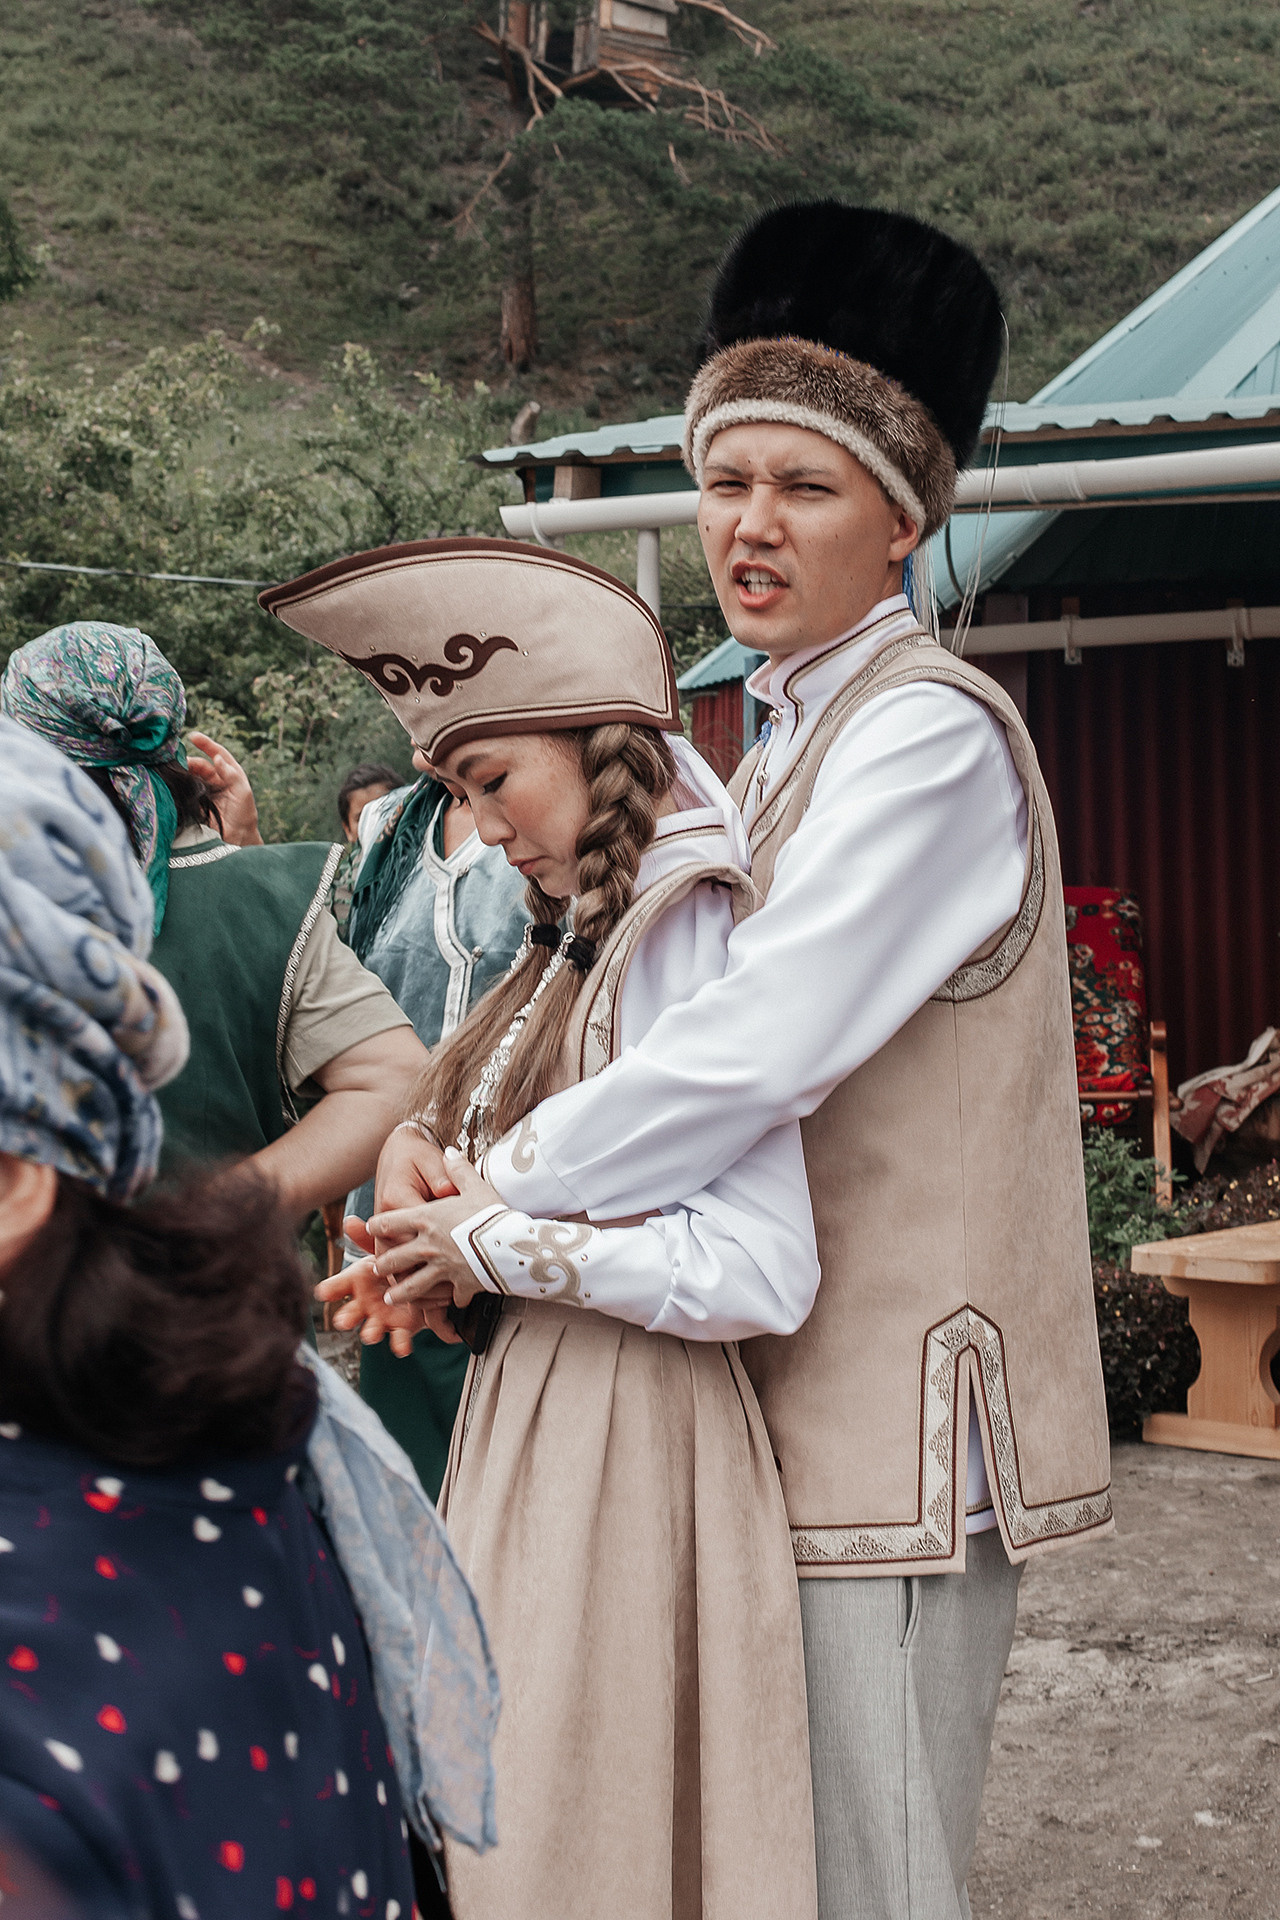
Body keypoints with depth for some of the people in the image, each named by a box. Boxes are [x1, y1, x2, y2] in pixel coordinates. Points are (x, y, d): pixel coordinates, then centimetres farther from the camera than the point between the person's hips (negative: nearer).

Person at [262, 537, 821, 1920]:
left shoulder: (684, 936, -16)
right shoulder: (580, 935, 12)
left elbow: (759, 1274, -23)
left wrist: (499, 1243, -14)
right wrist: (434, 1258, 5)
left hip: (631, 1437, -9)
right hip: (533, 1406, 9)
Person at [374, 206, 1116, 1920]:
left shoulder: (930, 734, -16)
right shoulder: (790, 742, 15)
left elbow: (756, 1051, -25)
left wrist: (486, 1204, -15)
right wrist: (433, 1132, -1)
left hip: (899, 1400, -10)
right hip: (812, 1394, 10)